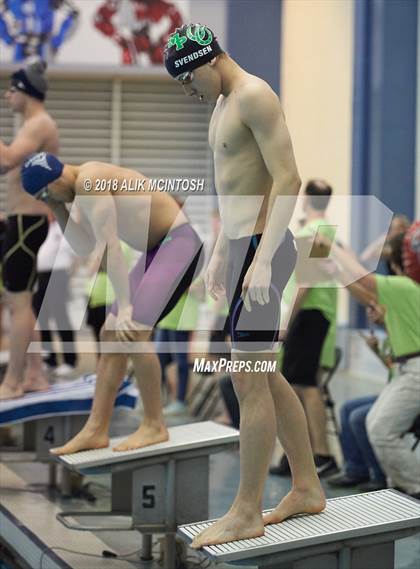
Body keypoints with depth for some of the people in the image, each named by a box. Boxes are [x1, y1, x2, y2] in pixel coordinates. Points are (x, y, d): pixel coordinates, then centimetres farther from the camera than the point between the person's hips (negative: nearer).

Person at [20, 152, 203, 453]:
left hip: (179, 243, -11)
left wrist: (124, 307, -26)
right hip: (158, 249, 11)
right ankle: (96, 430, 6)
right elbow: (85, 248, 14)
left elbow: (110, 246, -24)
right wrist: (59, 209, 5)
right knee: (112, 334, 5)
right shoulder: (88, 187, 11)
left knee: (133, 331, -20)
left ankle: (155, 426, -8)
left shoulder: (88, 182, -19)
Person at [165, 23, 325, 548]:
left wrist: (263, 259, -24)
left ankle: (246, 514, -1)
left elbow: (287, 179, -20)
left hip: (263, 249, -10)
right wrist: (220, 252, 24)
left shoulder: (255, 96, -13)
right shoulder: (222, 104, 18)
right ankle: (307, 489, 24)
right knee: (266, 376, 14)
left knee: (248, 381, -7)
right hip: (241, 248, 10)